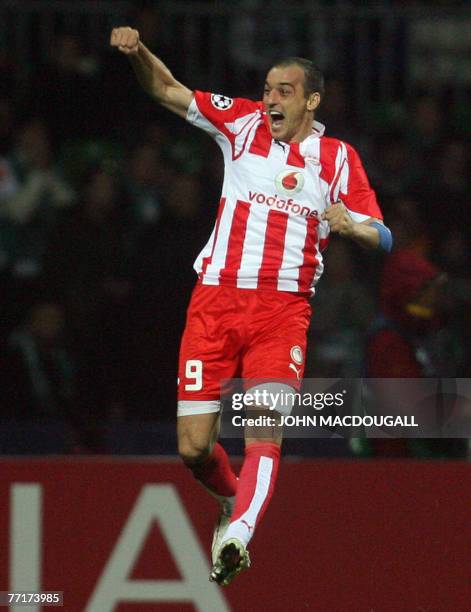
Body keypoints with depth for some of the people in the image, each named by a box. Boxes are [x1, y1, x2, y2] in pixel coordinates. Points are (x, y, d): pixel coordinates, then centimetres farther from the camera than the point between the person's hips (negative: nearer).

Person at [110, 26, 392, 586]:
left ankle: (238, 532, -37)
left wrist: (349, 225, -19)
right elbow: (168, 91, 8)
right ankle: (233, 500, 28)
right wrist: (138, 52, -12)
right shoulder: (243, 122, 9)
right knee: (193, 447, -1)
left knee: (265, 430, -22)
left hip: (283, 309, -2)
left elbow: (380, 236, 4)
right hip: (215, 301, 2)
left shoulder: (338, 158, 6)